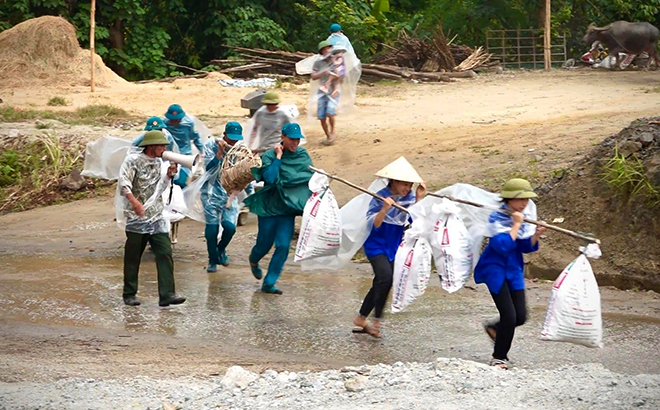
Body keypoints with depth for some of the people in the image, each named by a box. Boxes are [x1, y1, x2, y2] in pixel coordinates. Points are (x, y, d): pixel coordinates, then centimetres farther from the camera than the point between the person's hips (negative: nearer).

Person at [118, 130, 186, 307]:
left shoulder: (158, 162, 15)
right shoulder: (133, 160, -6)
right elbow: (123, 183, -19)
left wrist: (168, 176, 7)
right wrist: (134, 202, -33)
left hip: (157, 218, 5)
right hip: (136, 218, -5)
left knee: (165, 254, -7)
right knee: (133, 257, 5)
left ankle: (166, 294, -10)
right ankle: (129, 294, 17)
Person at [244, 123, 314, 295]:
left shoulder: (303, 155, 0)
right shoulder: (270, 156, -14)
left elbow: (312, 177, 10)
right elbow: (270, 178, -27)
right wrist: (278, 157, -23)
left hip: (288, 209, 3)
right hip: (269, 207, -3)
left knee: (283, 246, -7)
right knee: (264, 243, 11)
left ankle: (269, 283, 3)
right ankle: (254, 261, 48)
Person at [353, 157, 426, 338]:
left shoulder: (409, 197, -4)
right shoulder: (380, 197, -18)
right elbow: (374, 225, -22)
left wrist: (419, 199, -14)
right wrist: (384, 209, -39)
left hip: (394, 246, 6)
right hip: (376, 244, -6)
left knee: (381, 284, 9)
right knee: (386, 277, -23)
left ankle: (361, 318, 25)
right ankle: (377, 320, -12)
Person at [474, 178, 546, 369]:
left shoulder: (523, 218, 5)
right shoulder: (497, 218, -16)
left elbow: (525, 247, 4)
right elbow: (502, 246, -27)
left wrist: (536, 235, -14)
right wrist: (516, 225, -24)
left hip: (514, 270, 7)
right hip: (495, 269, -7)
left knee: (520, 316, 1)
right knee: (509, 316, -12)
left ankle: (495, 328, 34)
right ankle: (499, 357, 7)